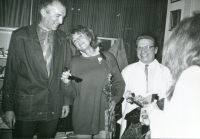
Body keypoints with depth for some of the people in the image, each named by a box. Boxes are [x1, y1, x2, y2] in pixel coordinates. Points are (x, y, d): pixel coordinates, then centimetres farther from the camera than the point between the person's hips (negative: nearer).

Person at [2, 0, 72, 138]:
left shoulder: (63, 38, 3)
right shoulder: (20, 36, -5)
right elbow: (10, 73, -3)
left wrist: (67, 101, 7)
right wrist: (8, 108, -3)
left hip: (53, 108, 2)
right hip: (25, 106, -2)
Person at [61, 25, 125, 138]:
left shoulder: (107, 57, 3)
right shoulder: (75, 62, 5)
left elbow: (119, 83, 7)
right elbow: (73, 93, 5)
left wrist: (115, 100, -8)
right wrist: (67, 83, -13)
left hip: (104, 112, 0)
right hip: (82, 115, 1)